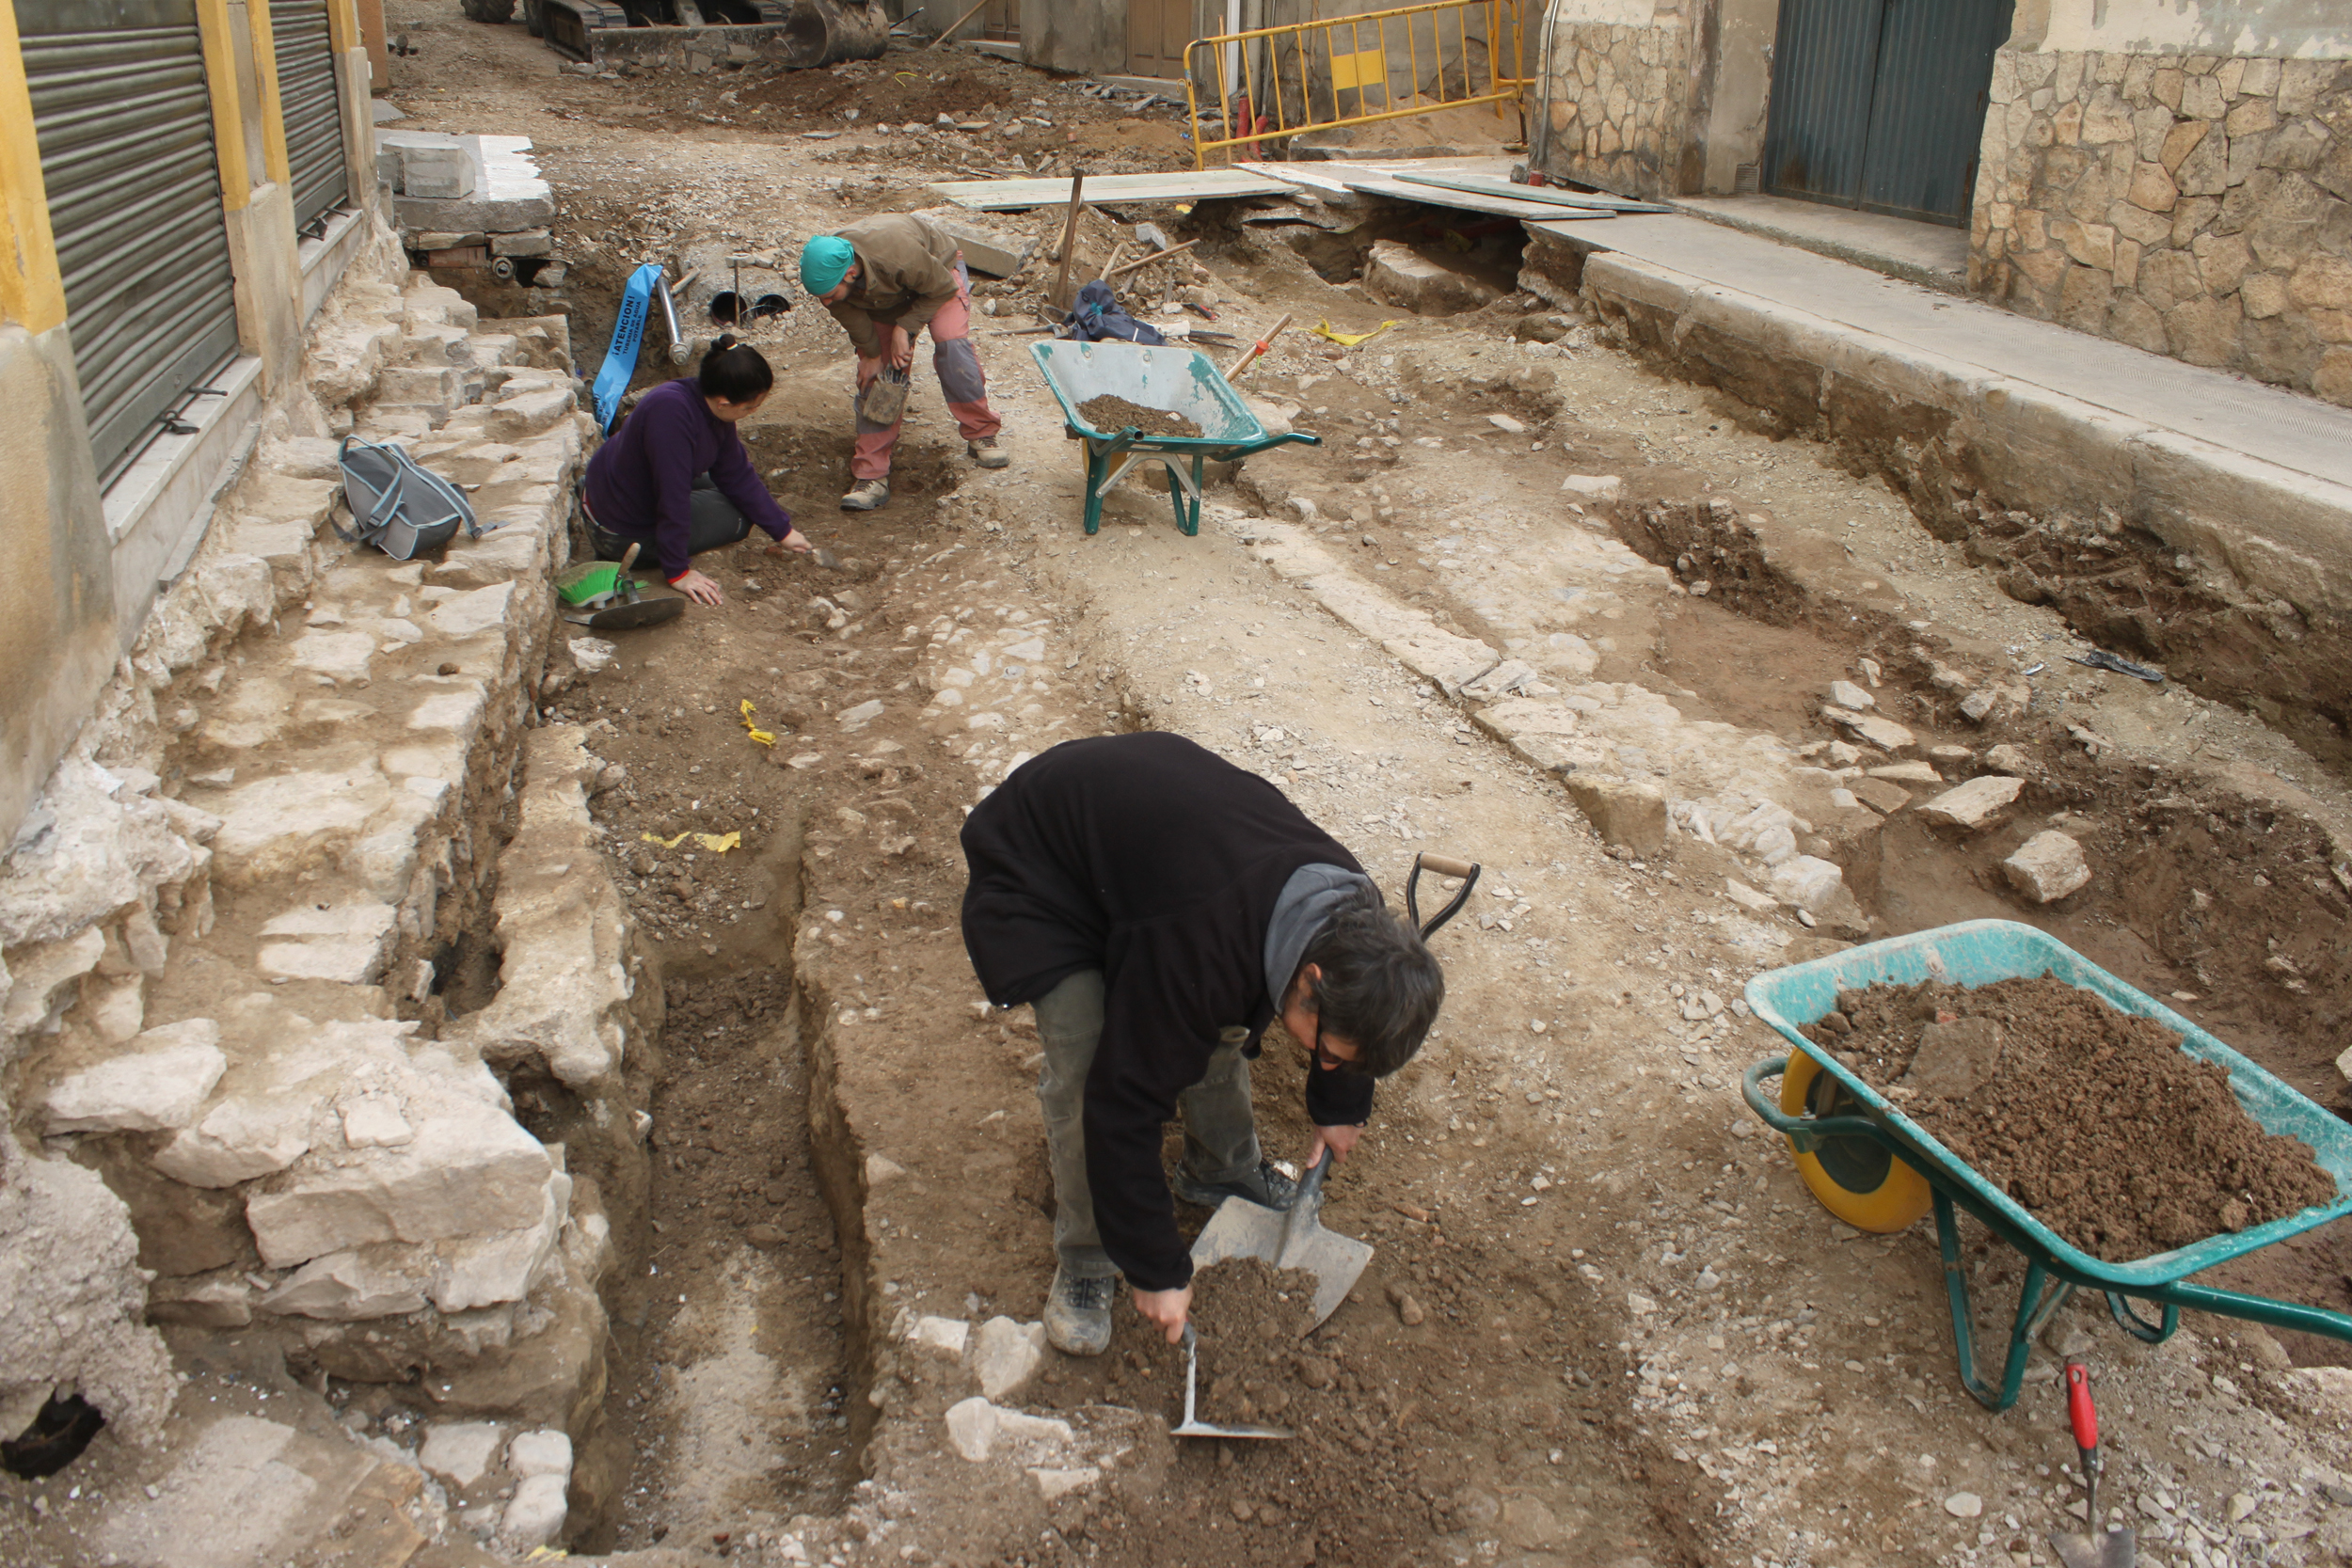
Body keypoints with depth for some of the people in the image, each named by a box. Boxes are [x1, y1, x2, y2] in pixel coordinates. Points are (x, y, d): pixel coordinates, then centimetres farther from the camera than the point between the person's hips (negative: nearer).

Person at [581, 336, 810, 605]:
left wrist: (783, 530, 6)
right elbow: (672, 497, -33)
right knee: (739, 515, 0)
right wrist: (677, 572, -28)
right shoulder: (670, 411, -36)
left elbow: (738, 475, 4)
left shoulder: (714, 408, -8)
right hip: (623, 530, -9)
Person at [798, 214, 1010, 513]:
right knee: (873, 373, -6)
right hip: (883, 296, 4)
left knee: (951, 345, -25)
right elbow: (850, 316, -10)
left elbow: (942, 288, -27)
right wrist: (871, 353, -8)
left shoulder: (898, 252, -46)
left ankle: (981, 435, -6)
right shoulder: (824, 271, -30)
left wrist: (904, 328, -29)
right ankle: (871, 475, -6)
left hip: (938, 269, -4)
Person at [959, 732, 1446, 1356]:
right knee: (1084, 1070, -16)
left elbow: (1348, 1015, 7)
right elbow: (1127, 1104, -32)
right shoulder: (1200, 953, -42)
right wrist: (1157, 1269, -21)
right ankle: (1084, 1261, 4)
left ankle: (1225, 1172, 32)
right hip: (1037, 876, -7)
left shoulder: (1351, 909, -19)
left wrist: (1340, 1105, 20)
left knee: (1220, 1029, 6)